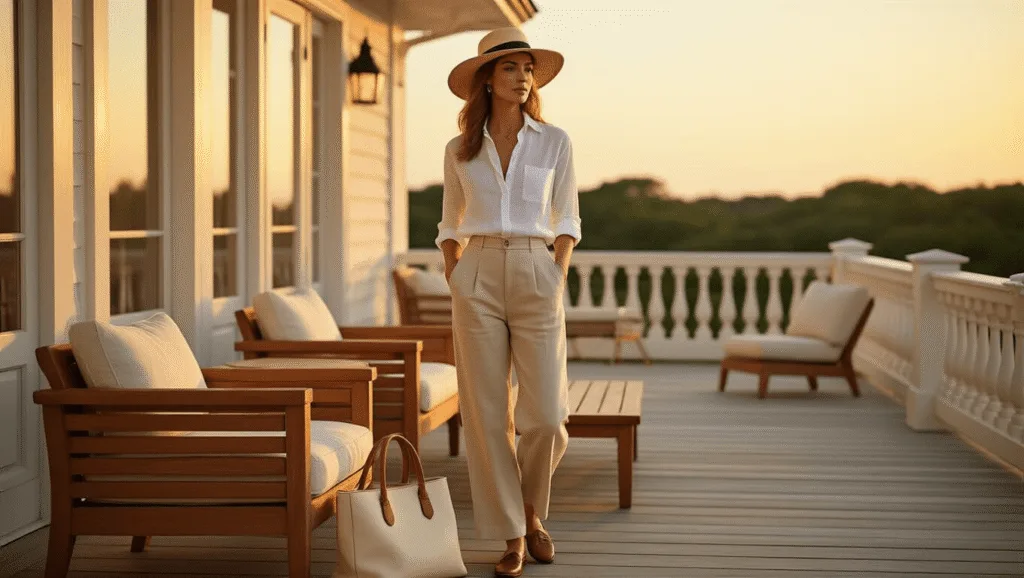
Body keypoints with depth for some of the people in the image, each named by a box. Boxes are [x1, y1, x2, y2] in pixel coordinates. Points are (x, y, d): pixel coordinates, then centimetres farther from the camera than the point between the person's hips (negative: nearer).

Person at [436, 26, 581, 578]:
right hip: (478, 281, 1)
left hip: (536, 279, -1)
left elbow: (567, 219, 8)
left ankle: (530, 507, 22)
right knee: (486, 414, -2)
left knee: (545, 415, -8)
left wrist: (558, 279, -4)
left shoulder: (554, 142, 5)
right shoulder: (460, 151, 8)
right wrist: (455, 279, 4)